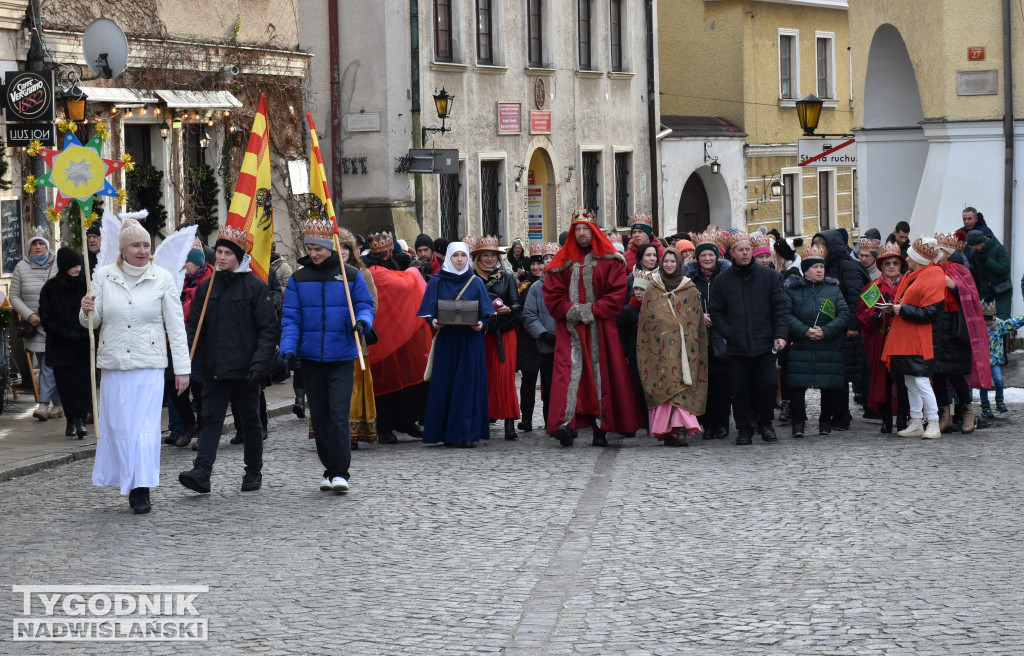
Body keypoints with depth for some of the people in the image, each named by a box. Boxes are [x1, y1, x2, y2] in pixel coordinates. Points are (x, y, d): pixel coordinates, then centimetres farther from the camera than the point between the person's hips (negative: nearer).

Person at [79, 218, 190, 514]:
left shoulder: (162, 279, 1)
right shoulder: (103, 276, 4)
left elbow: (175, 326, 2)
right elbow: (92, 322, 8)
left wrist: (182, 368, -1)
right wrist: (87, 311, -16)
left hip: (149, 365, -2)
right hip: (113, 364, 2)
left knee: (145, 426, -9)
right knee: (117, 425, 4)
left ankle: (142, 491, -10)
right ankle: (130, 484, 16)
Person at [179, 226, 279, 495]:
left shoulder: (255, 287, -4)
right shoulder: (206, 288, 10)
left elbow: (269, 329, -6)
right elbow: (195, 327, 14)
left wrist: (260, 362, -17)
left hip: (244, 369, -3)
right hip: (214, 369, 3)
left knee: (250, 420, 9)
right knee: (211, 420, -5)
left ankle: (254, 472, 21)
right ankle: (201, 473, -14)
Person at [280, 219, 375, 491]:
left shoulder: (351, 275, 1)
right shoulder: (298, 279, 6)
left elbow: (365, 305, 5)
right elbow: (290, 318, 4)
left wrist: (362, 321, -18)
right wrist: (288, 348, -10)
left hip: (342, 357, -3)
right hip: (310, 357, 3)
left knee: (339, 414, -12)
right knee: (319, 416, 8)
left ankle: (340, 471, -10)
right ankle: (329, 469, 18)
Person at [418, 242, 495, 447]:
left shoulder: (476, 282, 9)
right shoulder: (437, 282, 7)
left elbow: (486, 312, 7)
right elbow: (428, 311, 5)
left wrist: (481, 323, -13)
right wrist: (433, 321, -15)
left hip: (470, 340, 0)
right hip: (445, 340, 0)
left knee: (469, 384, -3)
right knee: (444, 385, -2)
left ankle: (466, 433, -2)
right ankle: (447, 434, 2)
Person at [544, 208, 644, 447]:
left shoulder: (609, 260, 4)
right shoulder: (564, 261, 9)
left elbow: (618, 292, -2)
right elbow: (551, 293, 6)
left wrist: (593, 310, -11)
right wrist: (570, 310, -9)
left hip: (600, 326, -1)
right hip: (570, 327, 1)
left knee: (602, 372, 0)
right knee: (568, 370, -13)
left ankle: (601, 428, 4)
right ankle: (565, 423, -24)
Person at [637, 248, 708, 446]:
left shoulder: (690, 290, 10)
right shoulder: (652, 290, 11)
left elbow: (697, 320, 10)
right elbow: (645, 319, 11)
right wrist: (644, 347, 3)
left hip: (683, 346, -1)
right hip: (661, 347, 1)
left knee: (682, 384, -11)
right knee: (664, 385, -6)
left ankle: (680, 429, -19)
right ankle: (669, 431, -5)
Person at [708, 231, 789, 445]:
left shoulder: (768, 275, 4)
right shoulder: (723, 279, 4)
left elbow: (780, 306, 4)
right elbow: (715, 311, 8)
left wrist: (781, 334, -6)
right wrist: (727, 333, -5)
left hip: (764, 343, 0)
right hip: (737, 346, 0)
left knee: (768, 383, -2)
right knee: (739, 389, 2)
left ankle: (765, 423, 17)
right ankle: (744, 429, 14)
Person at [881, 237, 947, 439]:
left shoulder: (933, 279, -15)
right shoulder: (910, 275, 13)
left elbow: (929, 313, -19)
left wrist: (902, 309, -18)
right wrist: (894, 307, 6)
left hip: (919, 340, -9)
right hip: (904, 338, 9)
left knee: (921, 382, -11)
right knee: (910, 383, 11)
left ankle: (933, 425, -5)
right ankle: (916, 423, 17)